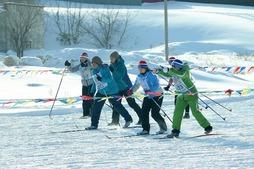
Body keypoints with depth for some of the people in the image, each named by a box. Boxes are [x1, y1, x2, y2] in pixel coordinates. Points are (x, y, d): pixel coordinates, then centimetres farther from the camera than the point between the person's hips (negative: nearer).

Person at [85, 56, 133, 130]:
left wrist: (101, 79, -43)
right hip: (101, 92, 7)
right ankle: (94, 125, 2)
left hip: (111, 91, -7)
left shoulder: (104, 68, -18)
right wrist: (92, 92, 14)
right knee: (96, 107, -4)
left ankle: (128, 119, 22)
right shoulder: (94, 71, 5)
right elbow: (95, 82, 17)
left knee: (117, 106, 3)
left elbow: (109, 79, -29)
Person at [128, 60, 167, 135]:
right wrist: (131, 90, -5)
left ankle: (164, 127, 10)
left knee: (155, 114, -10)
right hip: (148, 96, 7)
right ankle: (146, 129, 1)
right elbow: (136, 85, 16)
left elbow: (156, 85, -30)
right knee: (144, 112, -5)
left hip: (157, 95, -7)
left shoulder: (151, 75, -22)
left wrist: (150, 90, -46)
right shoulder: (139, 77, 2)